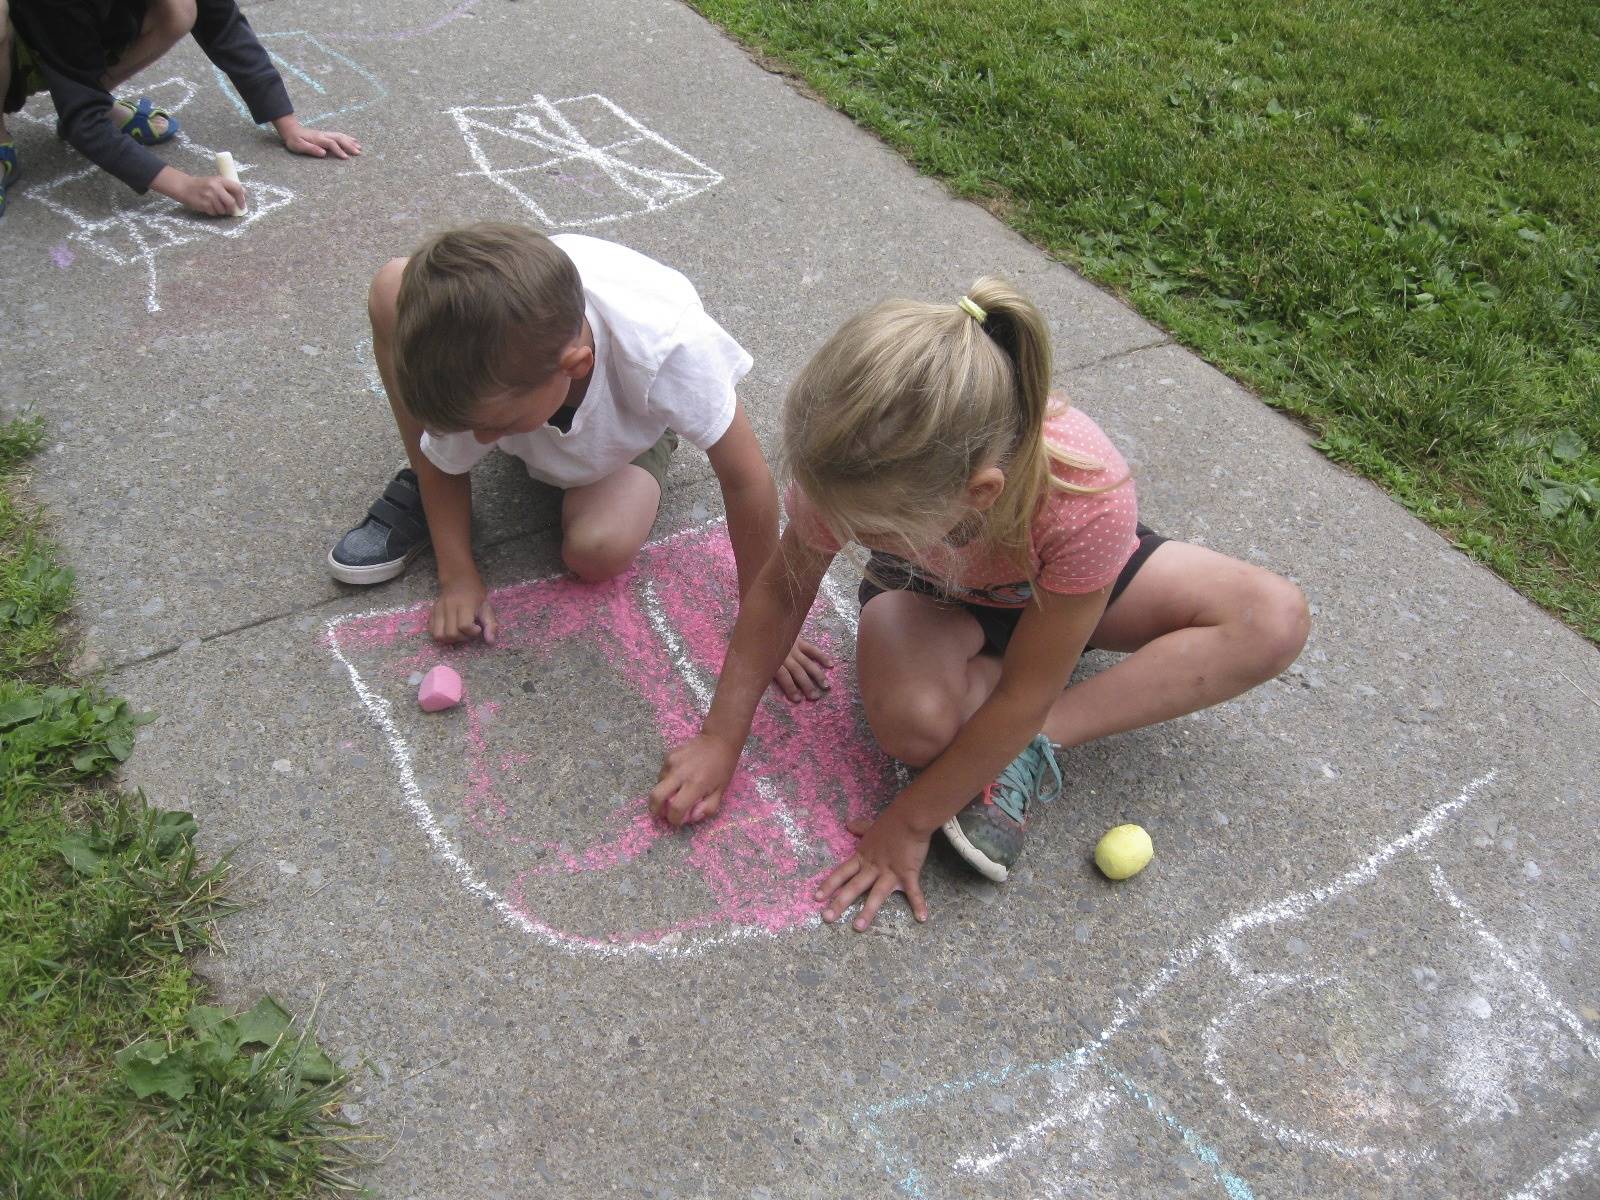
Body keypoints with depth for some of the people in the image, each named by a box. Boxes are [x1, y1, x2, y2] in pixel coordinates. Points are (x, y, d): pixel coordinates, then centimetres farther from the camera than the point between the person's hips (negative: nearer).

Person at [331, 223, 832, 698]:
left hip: (628, 428, -1)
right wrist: (457, 574, -19)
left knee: (597, 552, -32)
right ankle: (420, 498, -6)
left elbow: (746, 481, -34)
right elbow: (444, 459, -12)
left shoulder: (668, 345, -45)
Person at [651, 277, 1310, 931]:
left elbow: (1021, 699, -32)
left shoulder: (1088, 501, -44)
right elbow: (781, 590, -16)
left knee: (1277, 618, -24)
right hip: (931, 590, 0)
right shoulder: (854, 472, -37)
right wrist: (721, 737, -13)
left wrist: (909, 823, -23)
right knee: (912, 723, -35)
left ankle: (1031, 746, -20)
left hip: (1056, 582, 0)